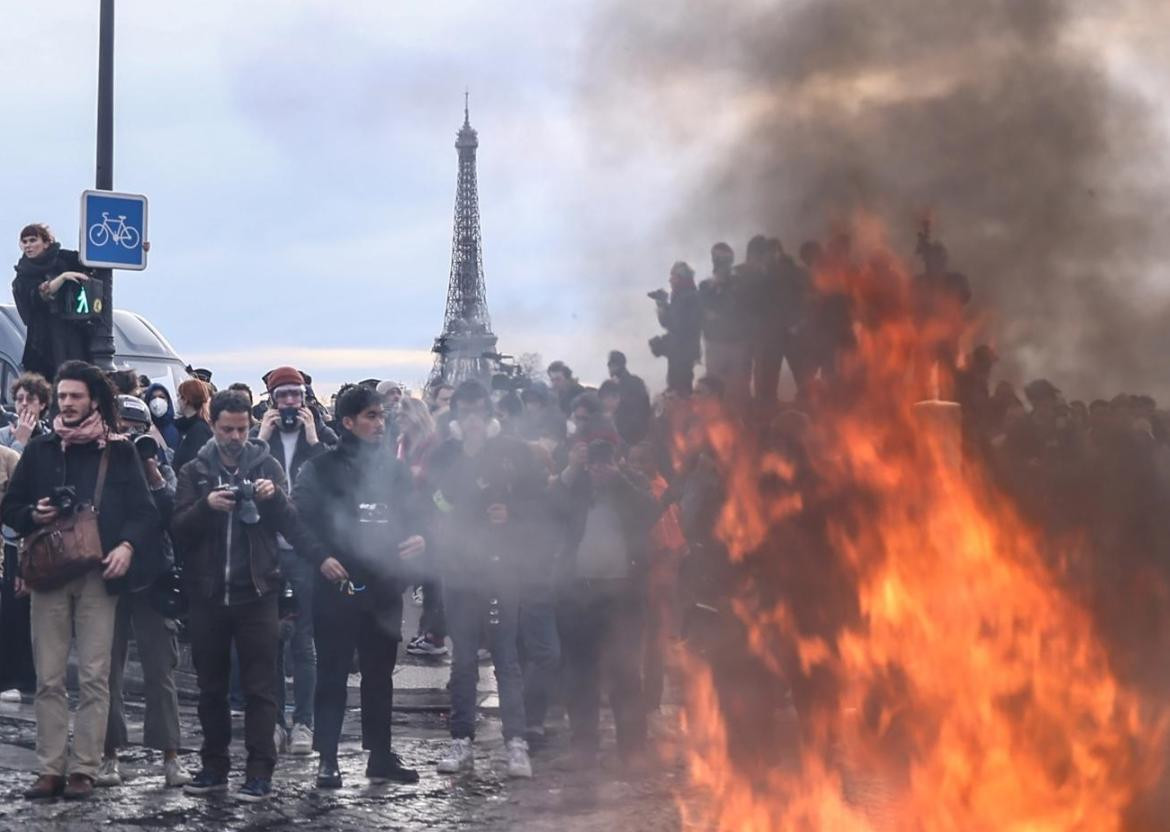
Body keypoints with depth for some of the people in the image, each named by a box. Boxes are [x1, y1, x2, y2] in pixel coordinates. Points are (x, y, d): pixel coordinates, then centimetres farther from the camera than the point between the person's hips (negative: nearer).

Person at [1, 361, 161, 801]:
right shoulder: (40, 449, 10)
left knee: (94, 677, -3)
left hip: (98, 574, -2)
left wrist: (128, 545, -17)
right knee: (49, 678, 1)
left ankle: (84, 770, 1)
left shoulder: (119, 452, 3)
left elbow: (144, 510, 1)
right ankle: (50, 770, 5)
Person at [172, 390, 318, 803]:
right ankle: (215, 765, 19)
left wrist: (274, 497, -19)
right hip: (207, 593, 2)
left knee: (259, 686, -3)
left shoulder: (266, 465, 6)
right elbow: (178, 529, -2)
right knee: (211, 686, 9)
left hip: (256, 591, -2)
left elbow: (290, 525, -1)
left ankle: (260, 772, -2)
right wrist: (206, 505, -19)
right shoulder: (194, 471, 8)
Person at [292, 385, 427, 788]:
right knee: (332, 675, -1)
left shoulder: (394, 468, 12)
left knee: (380, 674, 12)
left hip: (384, 587, 4)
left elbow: (410, 515, 14)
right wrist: (320, 558, -18)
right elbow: (298, 518, -6)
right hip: (337, 586, -4)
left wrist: (418, 537, -7)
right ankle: (327, 759, 3)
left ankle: (380, 755, 20)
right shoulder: (322, 468, -2)